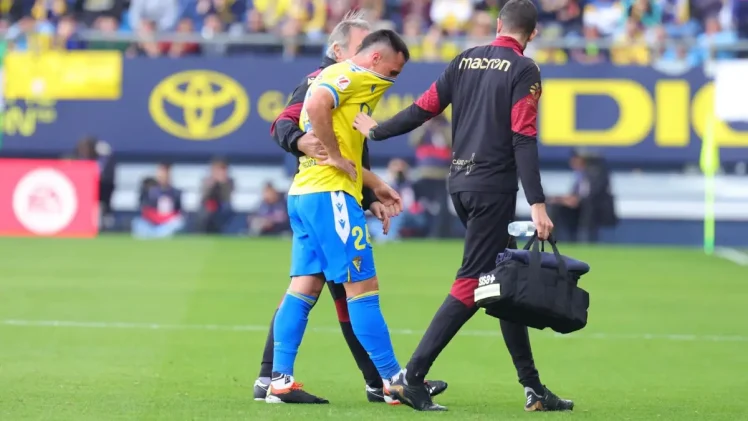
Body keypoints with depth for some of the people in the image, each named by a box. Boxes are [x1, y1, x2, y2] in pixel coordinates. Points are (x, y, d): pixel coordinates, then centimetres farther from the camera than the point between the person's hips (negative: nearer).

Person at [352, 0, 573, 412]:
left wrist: (377, 131, 24)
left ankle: (532, 387, 14)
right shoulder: (523, 70, -8)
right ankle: (411, 377, -13)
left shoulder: (466, 60, 10)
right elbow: (523, 139, -15)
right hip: (493, 187, -7)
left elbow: (424, 108, 10)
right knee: (470, 285, -7)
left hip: (460, 183, 7)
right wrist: (537, 204, -18)